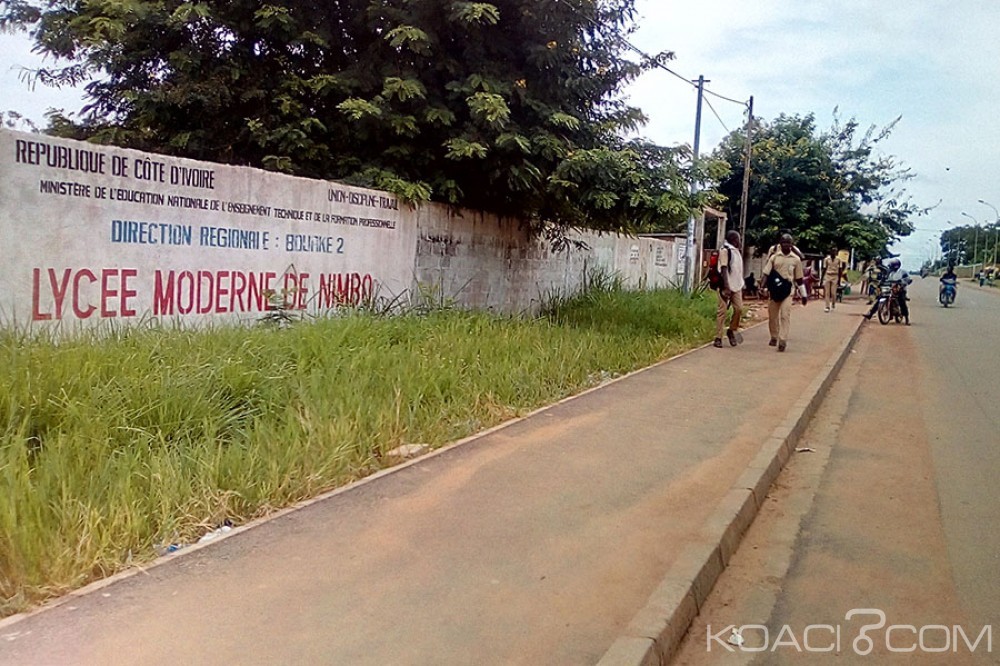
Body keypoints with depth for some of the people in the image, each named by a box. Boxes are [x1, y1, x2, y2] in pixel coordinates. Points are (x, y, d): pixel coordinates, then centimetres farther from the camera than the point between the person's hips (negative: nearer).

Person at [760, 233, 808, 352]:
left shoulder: (796, 259, 4)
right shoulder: (774, 257, 3)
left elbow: (799, 279, 9)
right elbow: (765, 273, -1)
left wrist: (803, 294, 9)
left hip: (787, 292, -1)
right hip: (773, 290, 1)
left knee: (785, 316, -11)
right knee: (772, 316, 9)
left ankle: (783, 341, -13)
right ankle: (774, 337, 26)